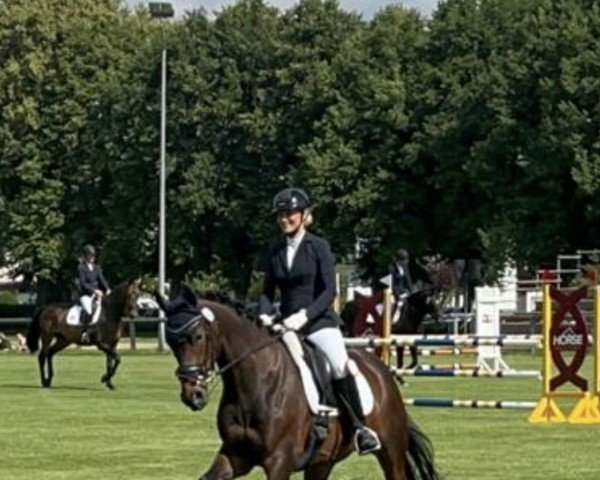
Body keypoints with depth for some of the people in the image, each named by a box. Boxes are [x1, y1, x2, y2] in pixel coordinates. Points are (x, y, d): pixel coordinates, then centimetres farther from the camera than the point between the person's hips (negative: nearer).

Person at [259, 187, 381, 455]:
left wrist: (304, 315, -20)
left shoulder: (318, 247, 0)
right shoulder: (276, 253, 13)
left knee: (341, 367, -27)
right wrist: (265, 315, -6)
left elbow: (329, 291, -7)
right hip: (286, 325, 5)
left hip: (319, 320, -5)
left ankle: (360, 428, -13)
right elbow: (268, 292, 15)